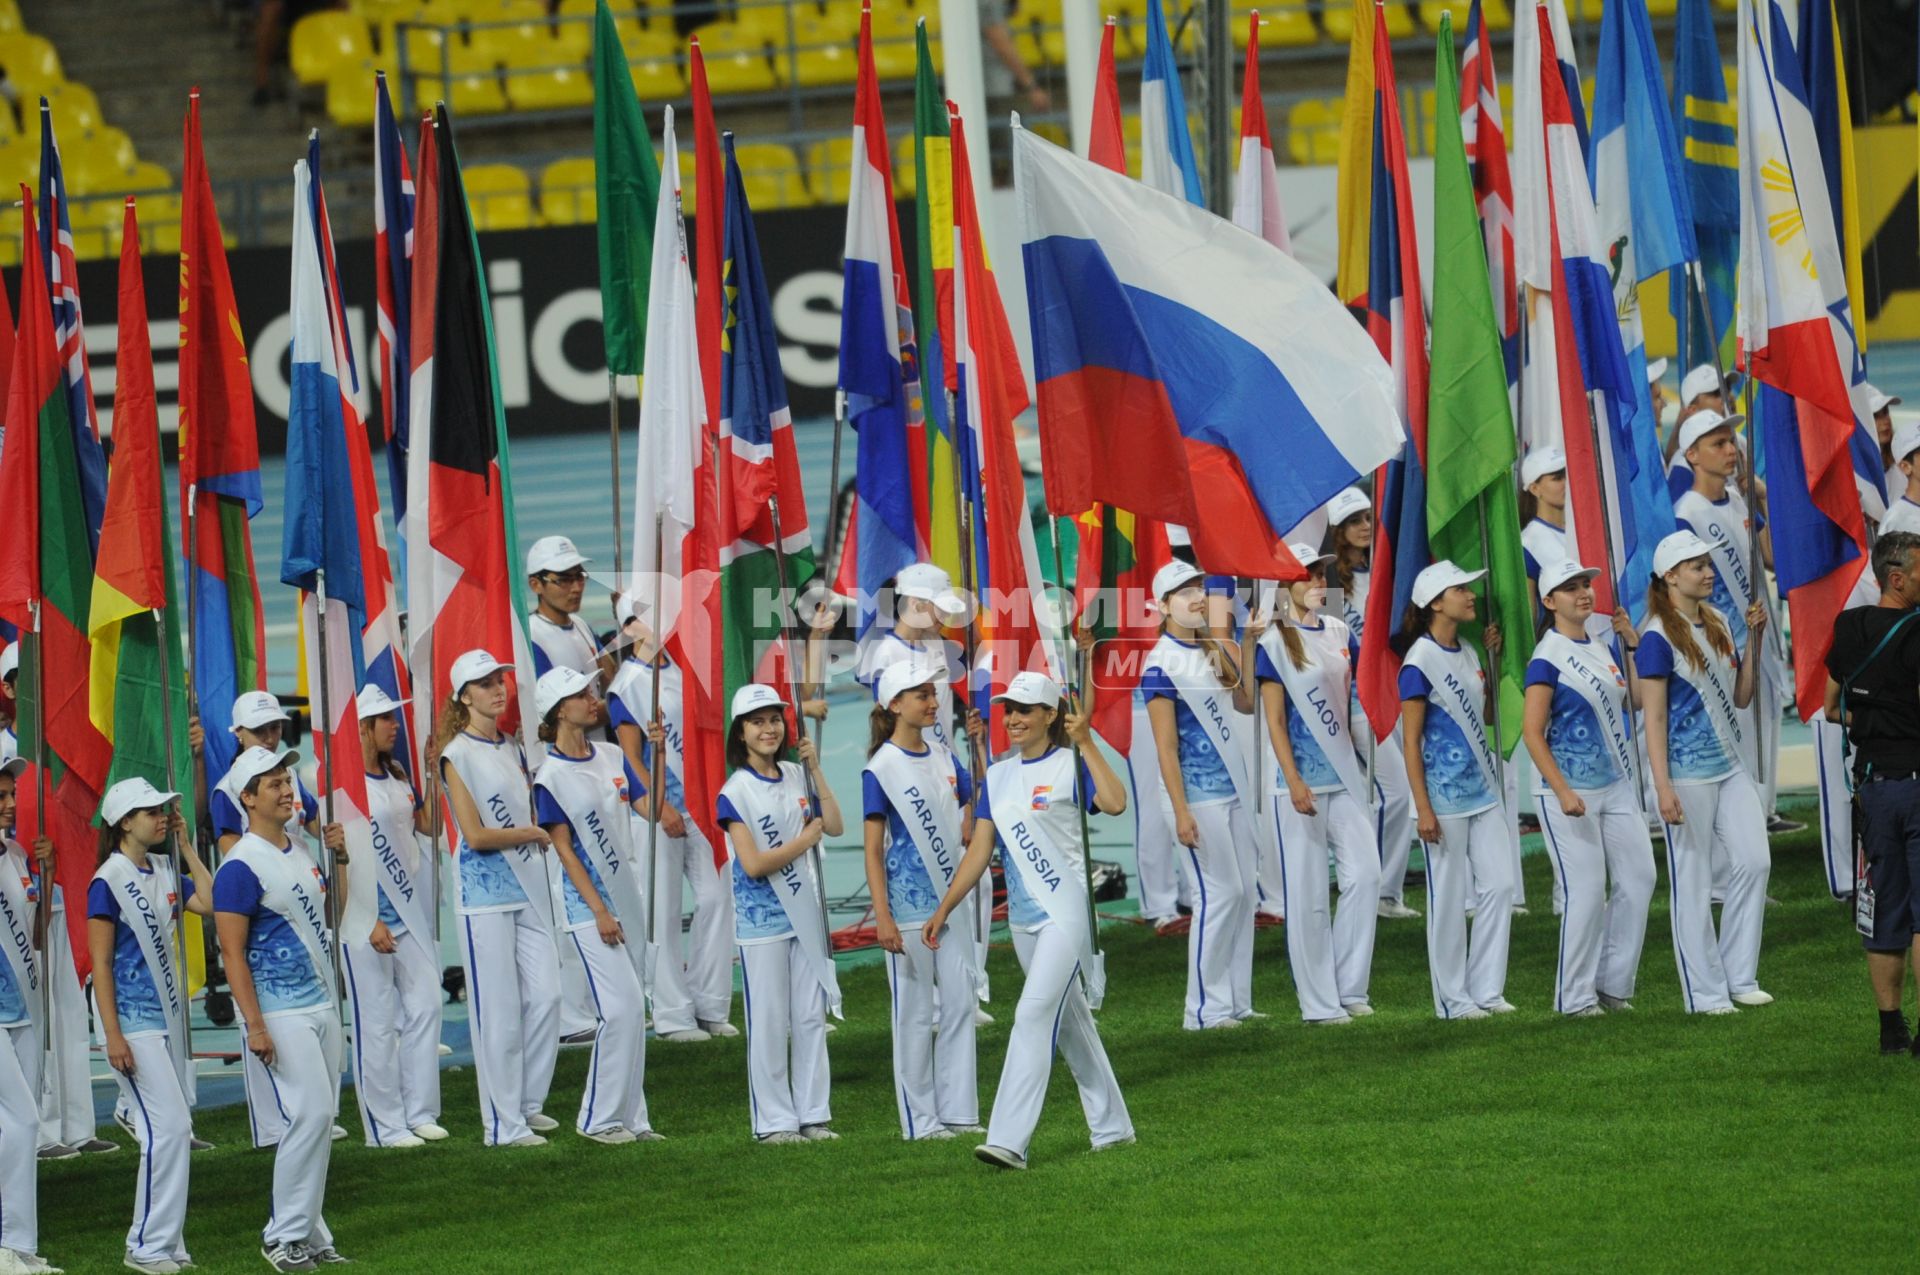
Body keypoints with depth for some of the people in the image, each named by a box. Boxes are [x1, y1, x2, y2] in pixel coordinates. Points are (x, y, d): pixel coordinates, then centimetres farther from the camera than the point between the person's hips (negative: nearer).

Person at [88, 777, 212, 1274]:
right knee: (168, 1126, -13)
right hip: (133, 1020, -8)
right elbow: (100, 962, -13)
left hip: (167, 1015, 8)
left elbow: (210, 902, 1)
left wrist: (186, 846, 5)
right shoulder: (109, 881, -12)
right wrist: (112, 1036, -18)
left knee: (174, 1128, 8)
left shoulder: (165, 873, 10)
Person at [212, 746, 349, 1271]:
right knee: (310, 1115, -14)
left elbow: (332, 913, 24)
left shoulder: (302, 850, 11)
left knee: (320, 1119, 8)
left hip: (322, 1005, 8)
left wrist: (342, 858, 8)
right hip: (281, 1013, -8)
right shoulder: (242, 865, -14)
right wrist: (254, 1025, -21)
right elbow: (233, 951, -16)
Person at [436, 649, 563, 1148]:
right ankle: (502, 1123, 1)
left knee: (546, 995, 2)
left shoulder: (512, 749, 13)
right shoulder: (457, 755, -8)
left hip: (529, 882, 7)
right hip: (484, 888, -7)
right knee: (499, 1008, -5)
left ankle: (528, 1104, 17)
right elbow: (474, 834, -13)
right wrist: (531, 834, -3)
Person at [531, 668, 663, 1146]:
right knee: (621, 1008, -12)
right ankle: (598, 1118, -2)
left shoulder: (612, 758, 8)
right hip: (590, 908, -7)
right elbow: (564, 849, -12)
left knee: (633, 1011, 8)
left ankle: (629, 1117, 15)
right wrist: (599, 911, -15)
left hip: (626, 896, 7)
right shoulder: (551, 777, -11)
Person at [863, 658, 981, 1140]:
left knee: (960, 1002, 6)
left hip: (951, 900, 6)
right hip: (909, 907, -6)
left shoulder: (944, 757, 8)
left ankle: (957, 1110, 14)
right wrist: (883, 917, -17)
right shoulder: (882, 768, -10)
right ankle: (921, 1120, 7)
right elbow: (873, 849, -11)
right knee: (915, 1013, 1)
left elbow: (975, 805, 22)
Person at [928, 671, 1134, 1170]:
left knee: (1035, 1013, -16)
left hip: (1067, 910, -7)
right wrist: (944, 910, 5)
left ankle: (1008, 1141, -23)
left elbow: (1114, 803, -28)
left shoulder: (1069, 766, -8)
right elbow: (979, 851, 10)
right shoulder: (997, 776, 11)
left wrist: (1087, 744, -28)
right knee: (1070, 1020, 14)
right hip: (1023, 918, 7)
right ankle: (1111, 1126, 26)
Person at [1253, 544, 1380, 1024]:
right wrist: (1294, 782, -16)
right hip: (1298, 778, -6)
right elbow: (1275, 719, -11)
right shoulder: (1273, 642, -7)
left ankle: (1350, 988, 7)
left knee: (1365, 873, -3)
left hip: (1343, 773, 6)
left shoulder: (1339, 634, 10)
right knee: (1307, 892, -2)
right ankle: (1318, 1002, 4)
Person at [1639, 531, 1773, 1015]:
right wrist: (1663, 788, -20)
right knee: (1692, 880, -1)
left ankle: (1739, 976, 14)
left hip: (1730, 766, 7)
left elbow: (1742, 697, 13)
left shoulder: (1716, 625, 11)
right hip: (1688, 773, -7)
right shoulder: (1658, 639, -12)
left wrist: (1754, 639, 3)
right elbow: (1654, 718, -14)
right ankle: (1705, 992, 6)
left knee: (1754, 861, 2)